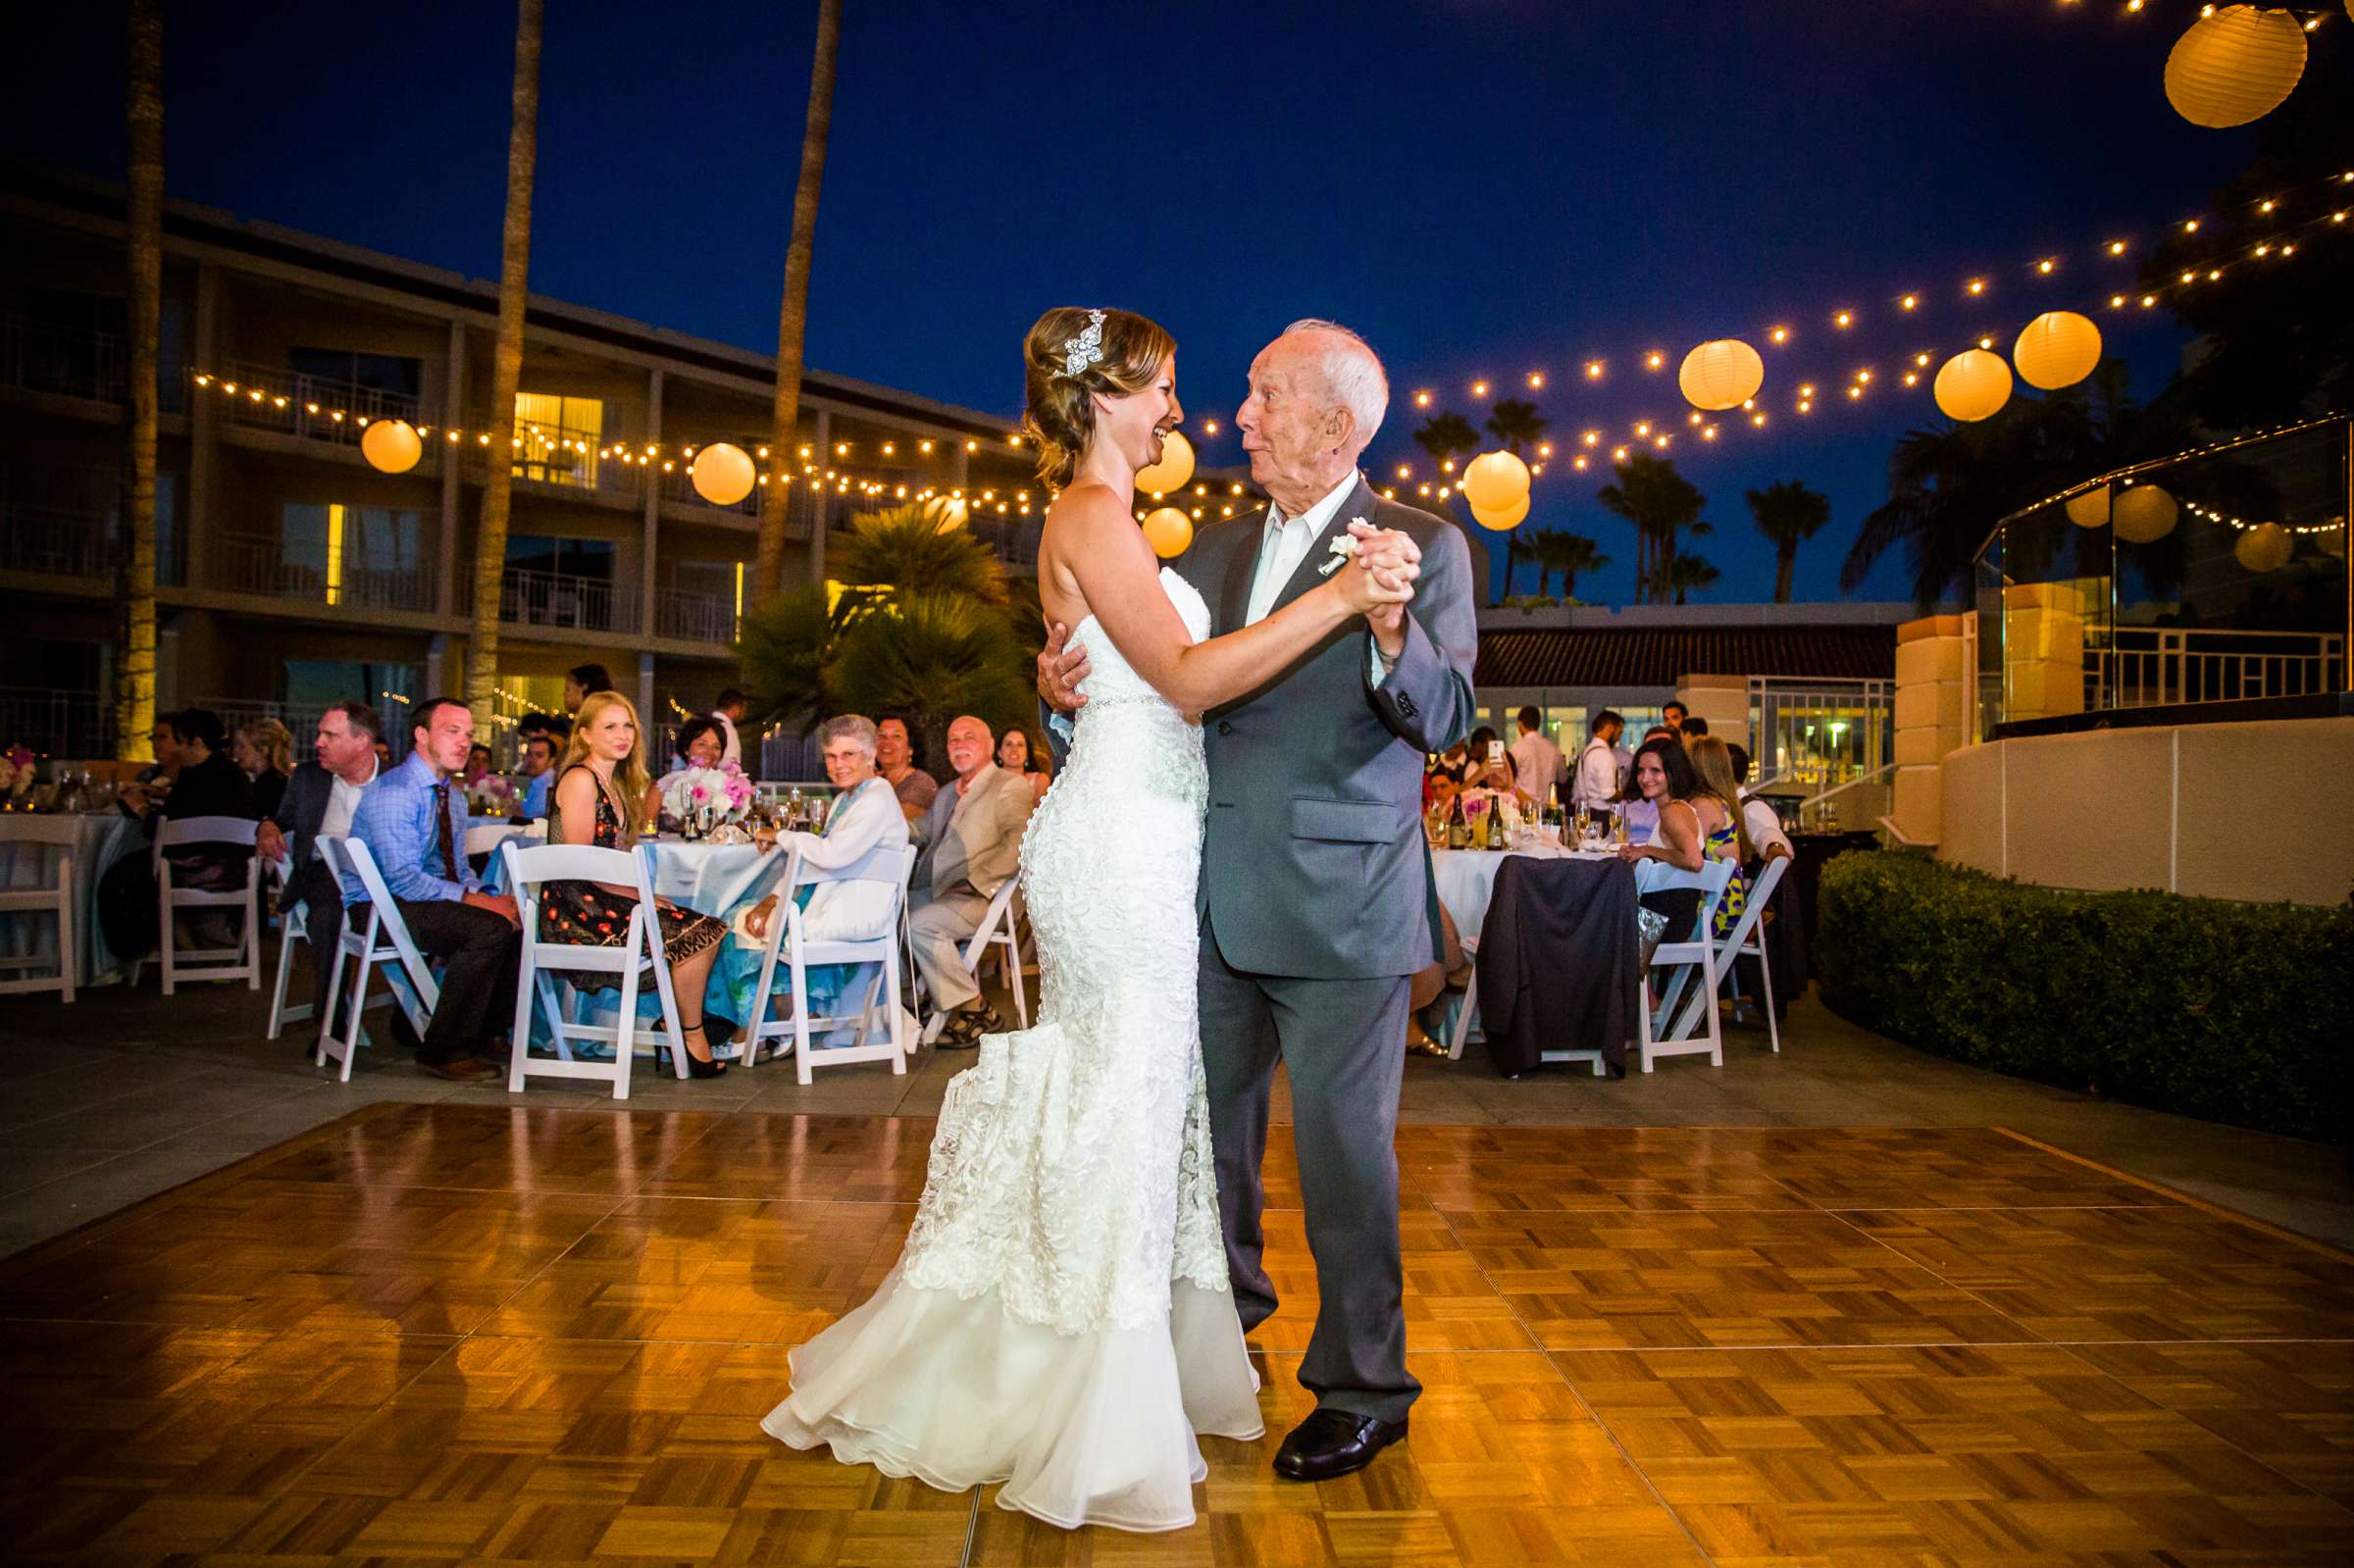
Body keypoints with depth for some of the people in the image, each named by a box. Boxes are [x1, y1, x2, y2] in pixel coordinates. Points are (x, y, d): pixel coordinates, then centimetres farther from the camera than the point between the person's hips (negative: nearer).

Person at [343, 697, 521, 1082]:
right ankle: (443, 1050, -18)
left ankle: (482, 1036, 4)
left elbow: (460, 871, 17)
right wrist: (473, 900, -26)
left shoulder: (454, 799, 14)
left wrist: (491, 897, -5)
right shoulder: (393, 792, -16)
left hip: (434, 902, 9)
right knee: (488, 927, -29)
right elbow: (402, 878, -24)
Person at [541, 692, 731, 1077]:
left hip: (604, 901, 9)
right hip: (577, 910, -9)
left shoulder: (614, 783, 18)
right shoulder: (580, 779, -11)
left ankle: (675, 1020, 5)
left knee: (706, 932, -2)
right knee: (695, 936, -15)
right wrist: (640, 895, -13)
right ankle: (692, 1039, -2)